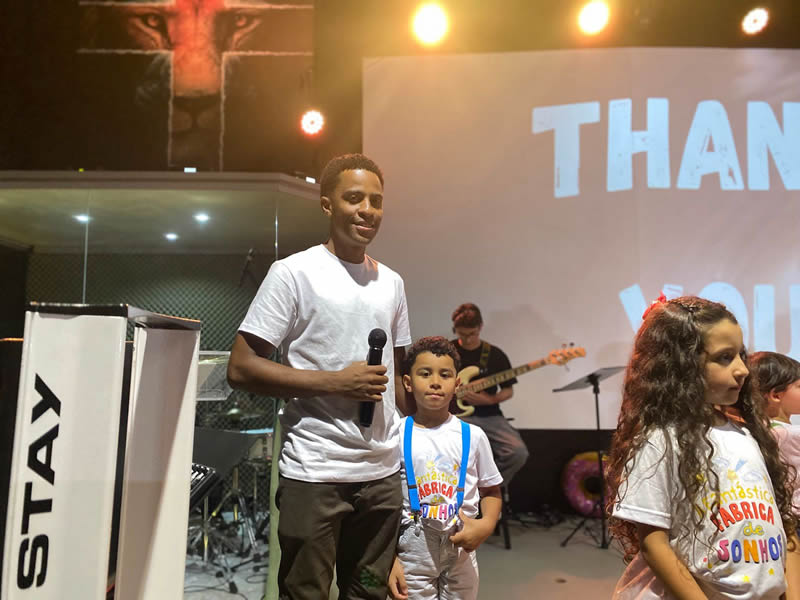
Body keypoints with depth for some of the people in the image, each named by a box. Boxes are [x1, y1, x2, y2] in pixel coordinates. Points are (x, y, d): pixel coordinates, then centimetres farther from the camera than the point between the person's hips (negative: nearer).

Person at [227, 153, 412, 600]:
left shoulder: (392, 283, 10)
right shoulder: (294, 273, -8)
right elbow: (241, 367, -11)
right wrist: (335, 382, -17)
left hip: (384, 471, 5)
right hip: (315, 473, -5)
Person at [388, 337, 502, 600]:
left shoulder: (473, 436, -4)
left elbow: (491, 490, 7)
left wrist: (487, 524, -11)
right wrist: (389, 561, -6)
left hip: (462, 556, 2)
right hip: (412, 557, -2)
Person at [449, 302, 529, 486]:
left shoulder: (495, 355, 4)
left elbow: (508, 391, 9)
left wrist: (489, 399, -11)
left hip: (488, 415, 2)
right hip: (456, 415, -1)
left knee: (518, 452, -21)